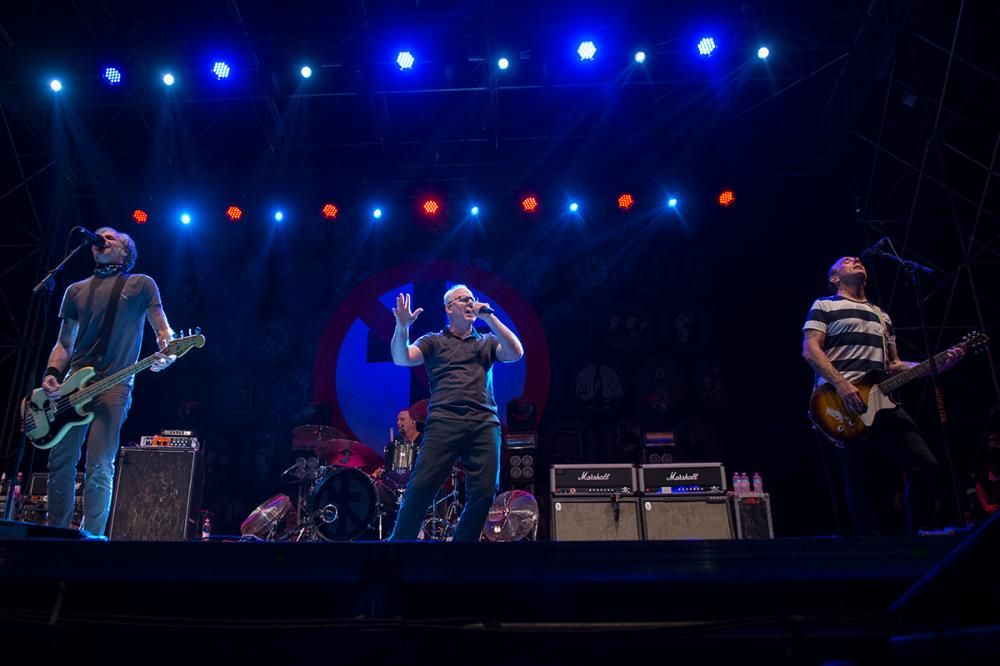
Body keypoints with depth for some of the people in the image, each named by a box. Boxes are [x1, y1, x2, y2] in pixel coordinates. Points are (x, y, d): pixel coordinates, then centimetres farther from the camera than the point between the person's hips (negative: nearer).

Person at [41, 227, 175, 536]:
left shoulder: (141, 284, 8)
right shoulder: (75, 291, 19)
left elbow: (162, 328, 6)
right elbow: (64, 343, 18)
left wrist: (166, 351, -17)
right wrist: (51, 374, 0)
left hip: (114, 386, -4)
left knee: (99, 469, -9)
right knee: (61, 462, 1)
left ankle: (91, 536, 0)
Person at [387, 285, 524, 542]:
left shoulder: (487, 342, 23)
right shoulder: (434, 341, 17)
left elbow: (516, 353, 6)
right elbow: (401, 358, 3)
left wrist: (489, 317, 4)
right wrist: (402, 328, -16)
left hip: (485, 424, 3)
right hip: (444, 422, -2)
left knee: (484, 492, -6)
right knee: (421, 486, -12)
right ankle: (400, 539, 1)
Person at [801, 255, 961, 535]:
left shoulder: (881, 316, 29)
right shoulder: (825, 306, 8)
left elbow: (892, 365, 26)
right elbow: (810, 350, -6)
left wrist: (935, 366, 10)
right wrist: (842, 385, -19)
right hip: (842, 406, -6)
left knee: (925, 466, -4)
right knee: (861, 482, -6)